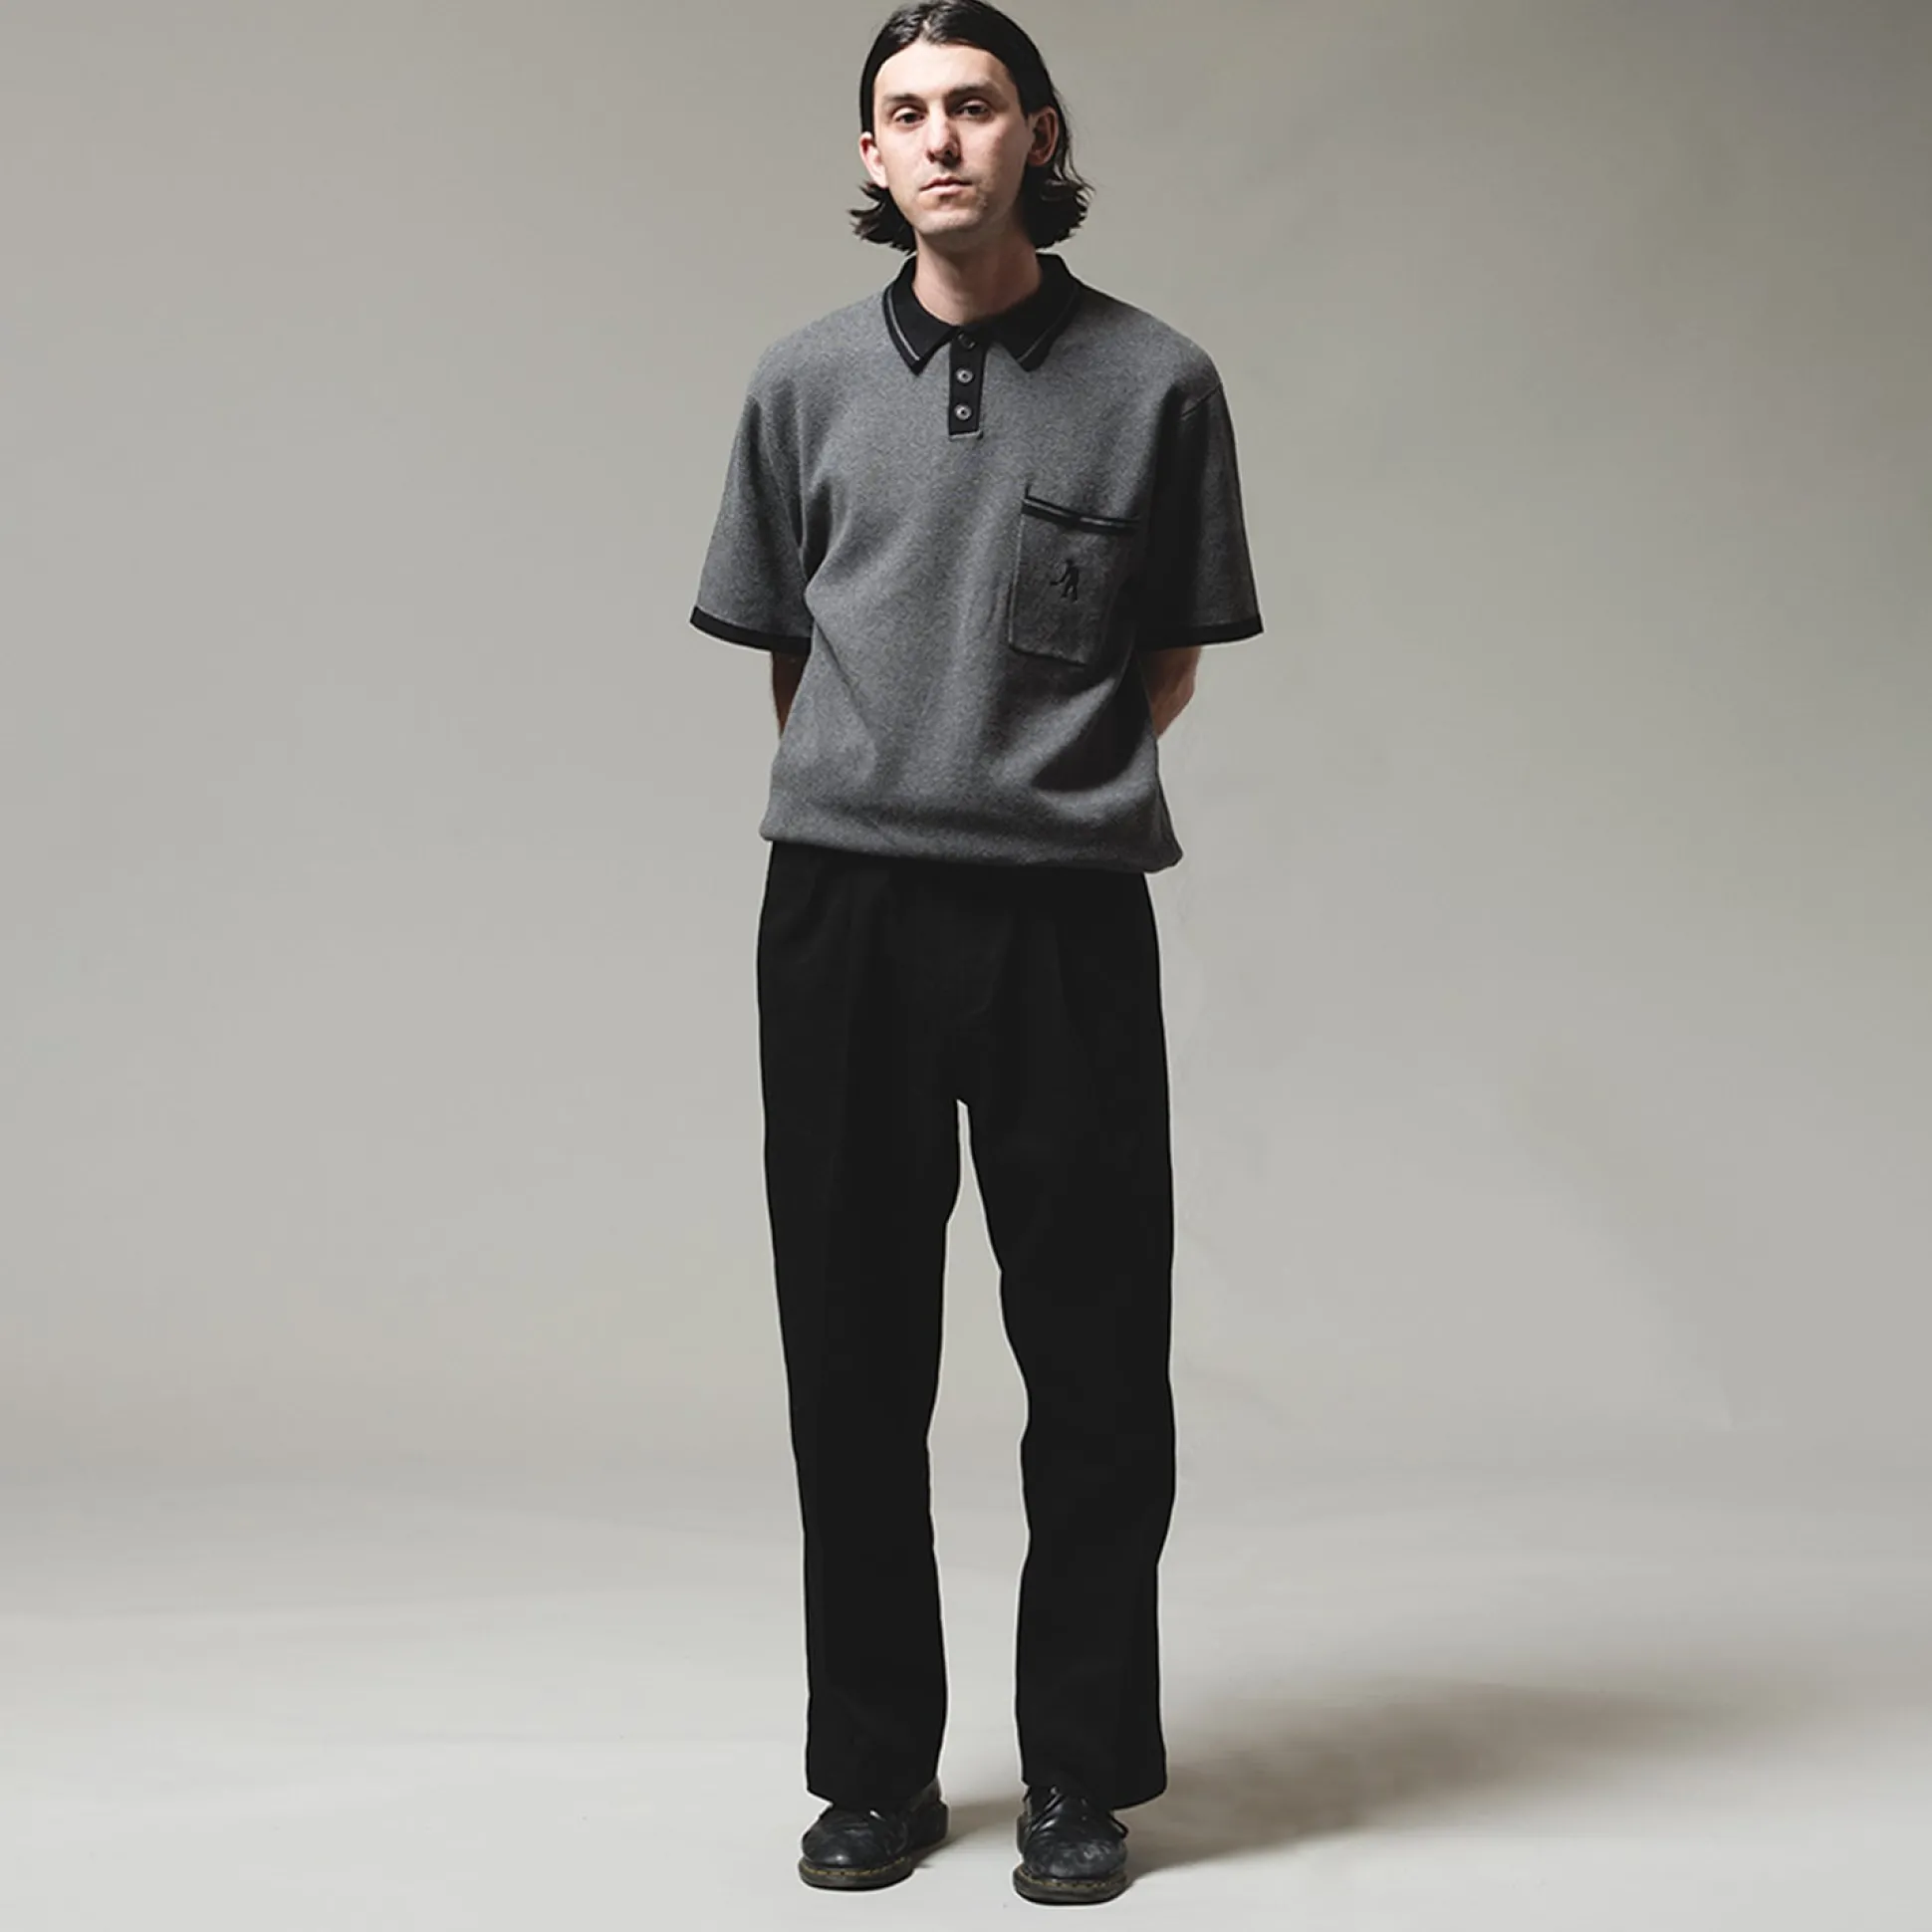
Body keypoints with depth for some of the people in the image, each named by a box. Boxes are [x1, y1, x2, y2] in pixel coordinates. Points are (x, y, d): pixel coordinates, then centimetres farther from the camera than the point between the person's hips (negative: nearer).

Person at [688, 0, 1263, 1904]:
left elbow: (1170, 665, 11)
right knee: (853, 1358, 7)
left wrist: (1046, 775, 5)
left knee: (1094, 1359, 3)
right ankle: (874, 1769, 20)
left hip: (1066, 912, -1)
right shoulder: (805, 382, 9)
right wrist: (878, 787, 12)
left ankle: (1081, 1777, 16)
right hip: (842, 908, 2)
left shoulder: (1156, 380, 3)